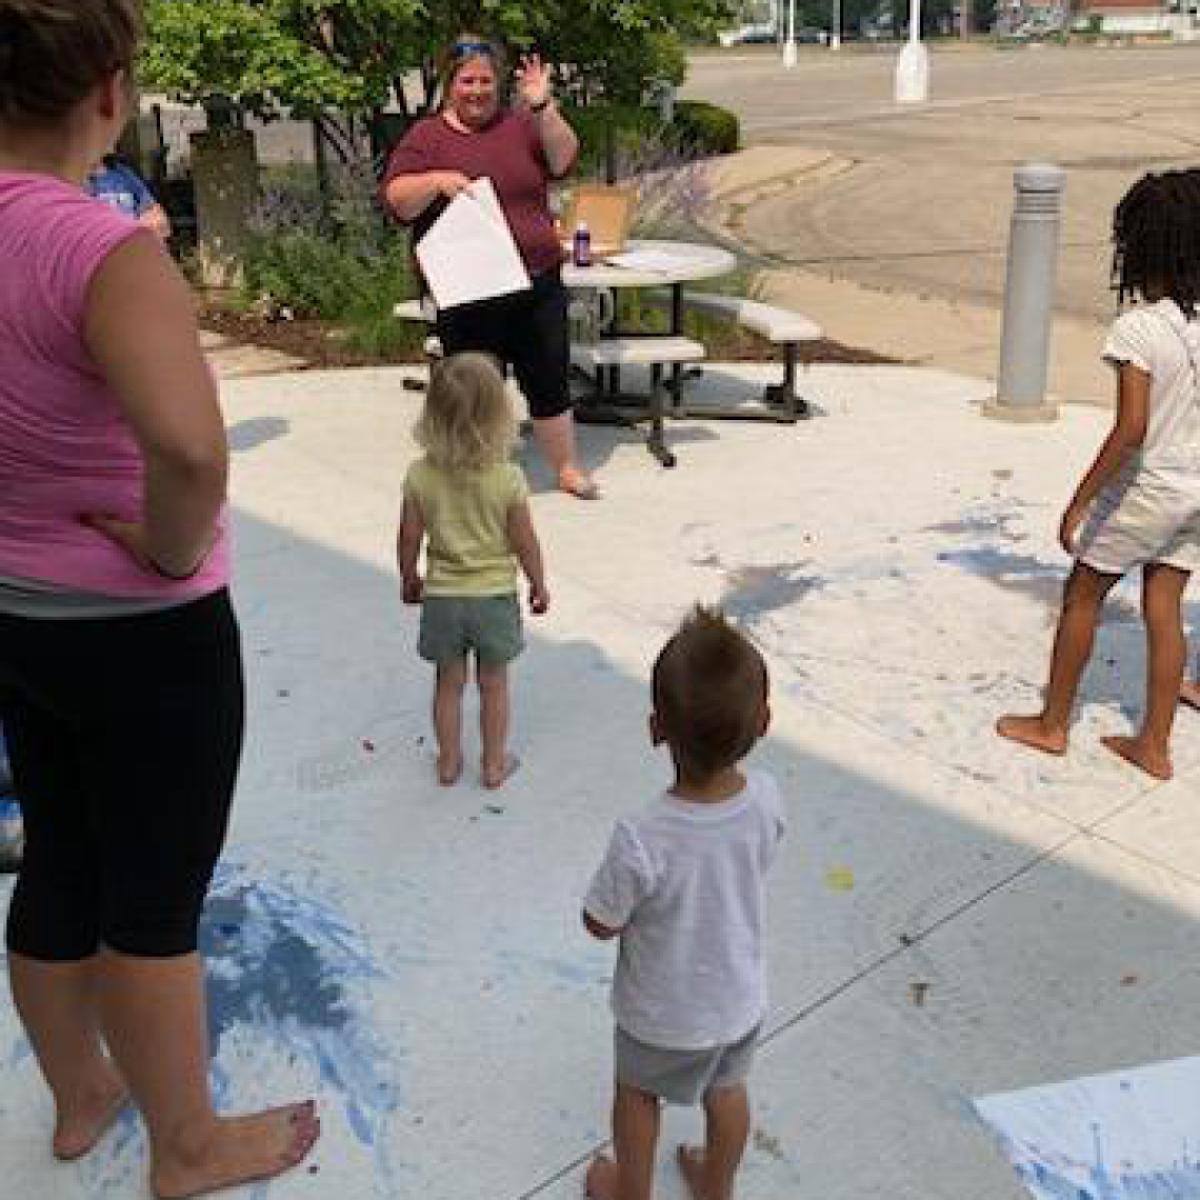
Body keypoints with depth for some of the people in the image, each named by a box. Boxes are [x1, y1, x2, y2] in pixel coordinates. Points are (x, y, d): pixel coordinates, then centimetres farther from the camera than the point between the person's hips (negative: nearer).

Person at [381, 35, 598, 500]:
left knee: (550, 381, 9)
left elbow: (563, 160, -5)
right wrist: (437, 180, -23)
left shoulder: (519, 125, 8)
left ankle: (567, 467, 24)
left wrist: (542, 106, -17)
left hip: (538, 284, 2)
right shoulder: (426, 137, 3)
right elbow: (397, 201, -6)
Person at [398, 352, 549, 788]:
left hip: (441, 597, 2)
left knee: (448, 684, 18)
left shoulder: (420, 475, -13)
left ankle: (448, 761, 30)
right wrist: (539, 586, 6)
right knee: (493, 685, 16)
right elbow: (525, 543, -11)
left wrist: (409, 579, 14)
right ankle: (494, 763, 27)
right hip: (495, 595, -1)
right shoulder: (508, 479, -18)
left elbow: (409, 539, -5)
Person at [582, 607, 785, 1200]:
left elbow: (601, 924, -21)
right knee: (727, 1090, 31)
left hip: (662, 1012, -3)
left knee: (637, 1093, 27)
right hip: (739, 996, 4)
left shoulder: (641, 840, -40)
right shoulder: (766, 798, -26)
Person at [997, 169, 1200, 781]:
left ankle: (1051, 723, 24)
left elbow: (1130, 429, -26)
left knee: (1081, 595, 12)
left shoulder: (1136, 329, -22)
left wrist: (1079, 502, -18)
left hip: (1146, 491, -6)